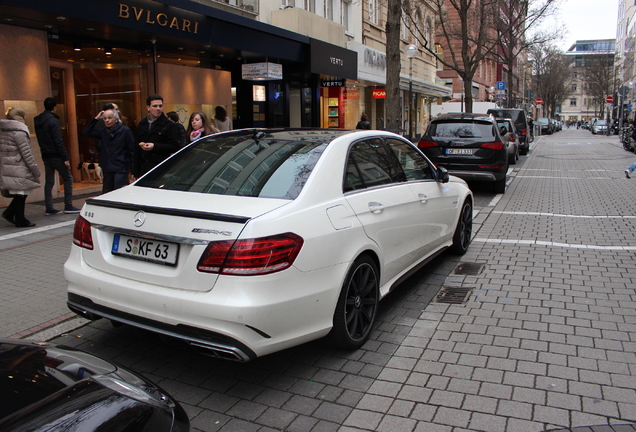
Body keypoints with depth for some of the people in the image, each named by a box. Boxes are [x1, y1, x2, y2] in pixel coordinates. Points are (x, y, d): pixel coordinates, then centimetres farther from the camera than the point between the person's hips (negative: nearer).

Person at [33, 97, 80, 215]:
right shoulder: (53, 121, -14)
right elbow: (58, 142, -18)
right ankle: (68, 206, 1)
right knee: (68, 178, 2)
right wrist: (65, 158, -17)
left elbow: (41, 139, 15)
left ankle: (49, 208, 10)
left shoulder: (37, 121, 10)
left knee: (49, 181, 9)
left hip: (45, 155, 8)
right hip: (56, 155, -8)